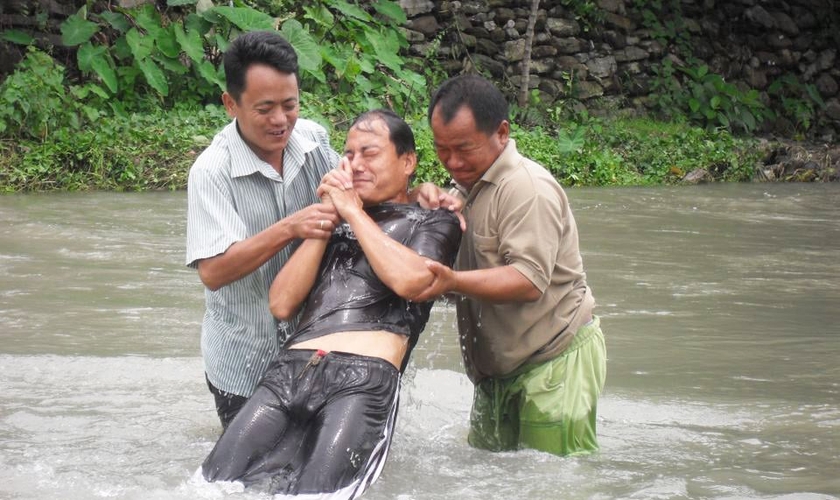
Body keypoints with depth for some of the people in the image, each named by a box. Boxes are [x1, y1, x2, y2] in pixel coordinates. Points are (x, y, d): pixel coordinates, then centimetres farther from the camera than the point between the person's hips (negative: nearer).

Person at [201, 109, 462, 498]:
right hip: (289, 369, 5)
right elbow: (281, 304, 18)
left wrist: (353, 211, 4)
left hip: (365, 377, -4)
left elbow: (410, 280, -7)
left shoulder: (433, 221, 17)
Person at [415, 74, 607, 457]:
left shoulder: (527, 188, -18)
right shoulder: (467, 187, 14)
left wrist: (454, 281, -39)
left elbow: (529, 279, -28)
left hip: (556, 361, -9)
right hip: (501, 368, 10)